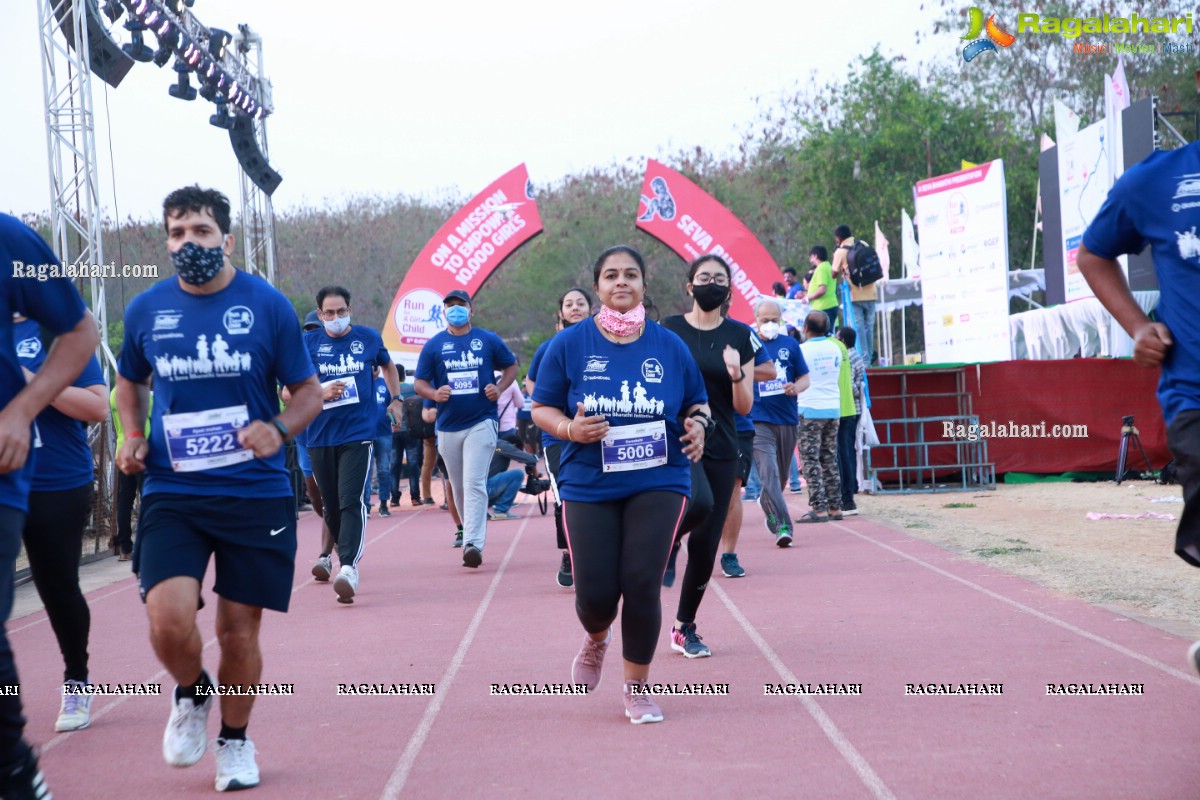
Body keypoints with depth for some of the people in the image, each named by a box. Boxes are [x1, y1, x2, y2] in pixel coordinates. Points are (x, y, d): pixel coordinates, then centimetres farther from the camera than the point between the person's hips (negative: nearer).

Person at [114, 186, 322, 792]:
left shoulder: (267, 305, -4)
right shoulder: (146, 309, 3)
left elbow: (308, 393, 3)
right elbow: (130, 381, 22)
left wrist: (278, 429, -18)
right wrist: (132, 437, 4)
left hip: (255, 493, -1)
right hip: (172, 494, 1)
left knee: (239, 630, 6)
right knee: (170, 623, -18)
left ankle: (234, 741, 32)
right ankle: (191, 693, 17)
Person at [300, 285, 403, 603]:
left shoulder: (368, 338, 6)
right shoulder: (308, 343, 2)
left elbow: (387, 365, 27)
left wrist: (396, 399, 20)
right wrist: (320, 393, -17)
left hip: (359, 433, -1)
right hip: (320, 434, 1)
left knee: (352, 502, -15)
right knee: (331, 503, 12)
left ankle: (348, 568, -24)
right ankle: (328, 553, 38)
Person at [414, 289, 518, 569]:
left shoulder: (488, 340, 4)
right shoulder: (434, 345, 5)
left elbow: (511, 366, 14)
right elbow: (419, 383, 6)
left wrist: (499, 388, -5)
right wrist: (435, 394, -16)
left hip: (481, 422, -3)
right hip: (448, 427, 3)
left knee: (474, 483, -15)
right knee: (458, 488, 11)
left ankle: (473, 544, -22)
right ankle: (472, 533, 29)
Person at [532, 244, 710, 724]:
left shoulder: (669, 346, 5)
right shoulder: (570, 344, 1)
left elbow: (696, 404, 16)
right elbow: (541, 409, 5)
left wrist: (698, 423, -7)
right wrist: (569, 429, -16)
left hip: (657, 482, 0)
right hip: (589, 487, 0)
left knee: (642, 584, -9)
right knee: (596, 593, -4)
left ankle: (637, 688, 11)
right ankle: (596, 638, 36)